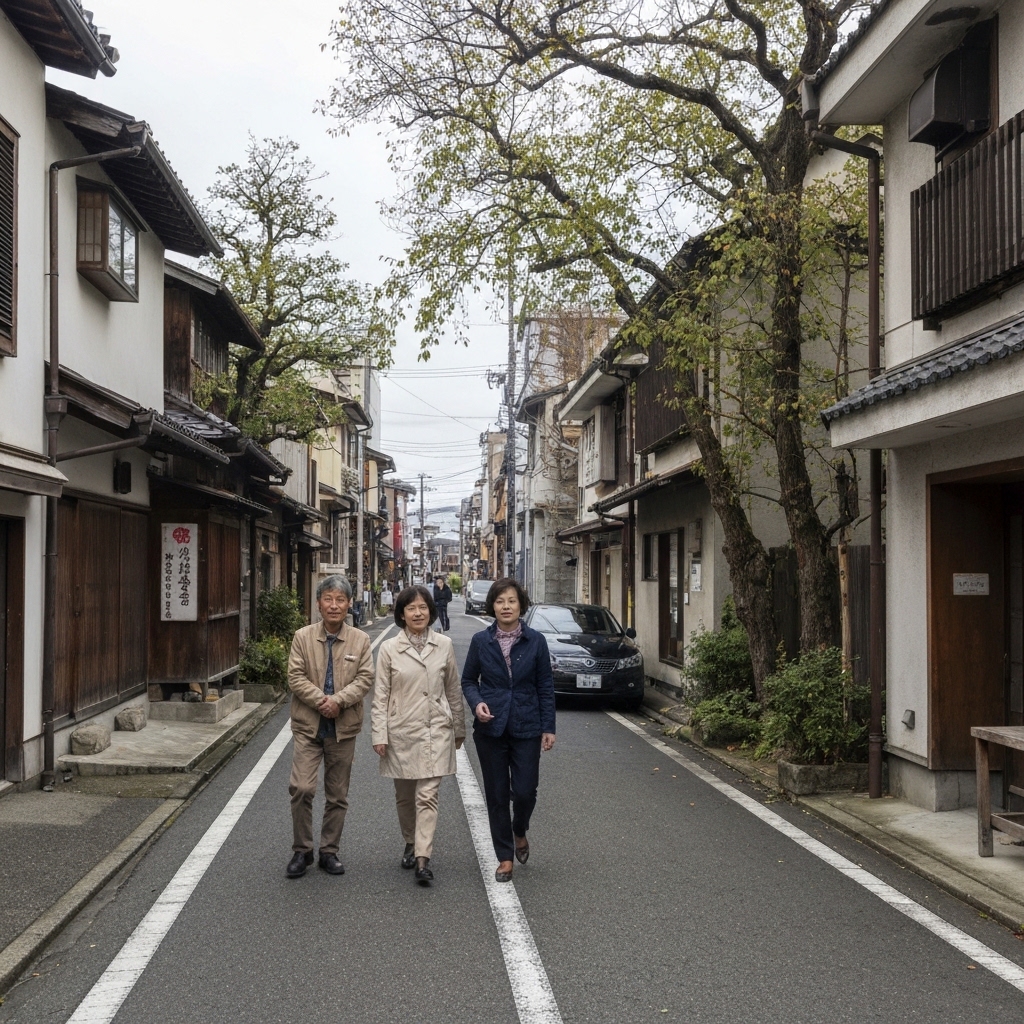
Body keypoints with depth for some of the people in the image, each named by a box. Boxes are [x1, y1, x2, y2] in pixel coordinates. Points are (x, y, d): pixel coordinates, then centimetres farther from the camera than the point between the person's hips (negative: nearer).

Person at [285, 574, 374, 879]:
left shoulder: (360, 640, 3)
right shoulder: (302, 637, 0)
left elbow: (365, 678, -5)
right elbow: (296, 676, -6)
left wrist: (339, 700, -19)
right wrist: (320, 700, -18)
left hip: (343, 727, 1)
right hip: (308, 725, -1)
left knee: (337, 795, 9)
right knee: (301, 789, -10)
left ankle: (329, 851, 23)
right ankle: (301, 850, 7)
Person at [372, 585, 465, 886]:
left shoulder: (444, 646, 1)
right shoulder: (389, 649, -2)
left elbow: (453, 690, 9)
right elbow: (380, 695, -2)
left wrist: (459, 728, 14)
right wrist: (379, 735, -7)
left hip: (435, 731, -1)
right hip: (401, 732, 1)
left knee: (427, 796, -8)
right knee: (405, 796, 13)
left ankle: (423, 860, -10)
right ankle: (411, 844, 34)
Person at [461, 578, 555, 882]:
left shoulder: (535, 641, -2)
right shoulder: (481, 641, -1)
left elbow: (545, 686, 2)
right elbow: (468, 680, 8)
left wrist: (549, 727, 0)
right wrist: (477, 703, -12)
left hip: (526, 728, -1)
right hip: (491, 727, 1)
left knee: (525, 791, -2)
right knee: (497, 795, 6)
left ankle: (520, 832, 31)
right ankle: (505, 857, 21)